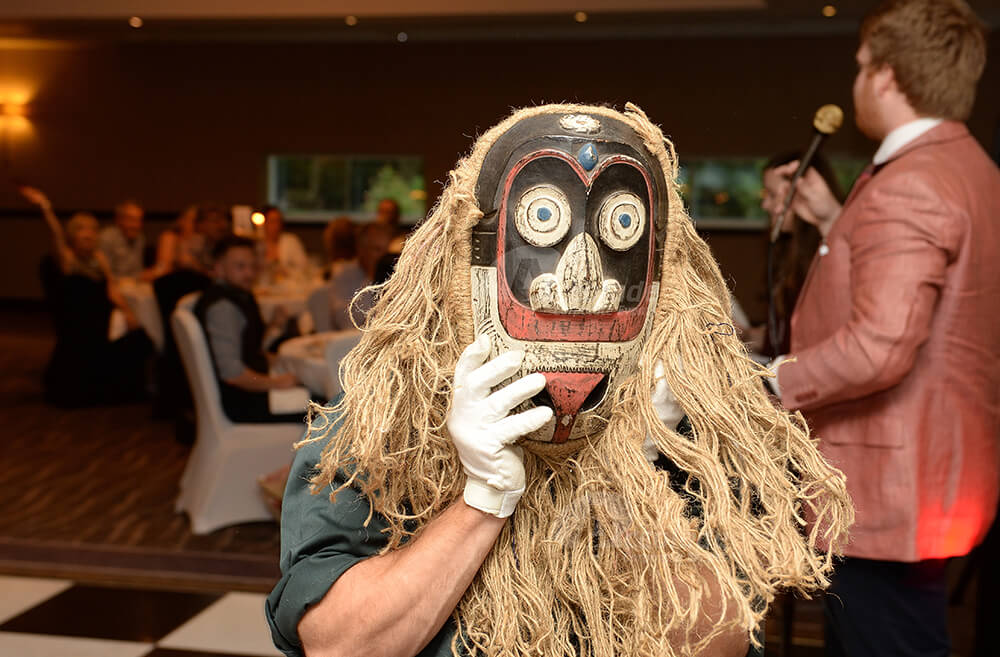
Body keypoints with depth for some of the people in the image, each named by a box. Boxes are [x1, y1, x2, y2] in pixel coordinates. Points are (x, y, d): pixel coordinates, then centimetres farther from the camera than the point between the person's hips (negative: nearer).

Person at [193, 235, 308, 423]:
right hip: (240, 403, -11)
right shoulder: (221, 307, -21)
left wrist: (272, 329, 2)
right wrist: (276, 383, -15)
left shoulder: (239, 297, 11)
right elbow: (231, 372, -26)